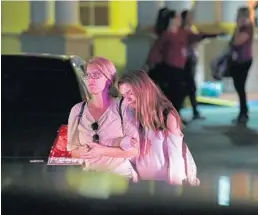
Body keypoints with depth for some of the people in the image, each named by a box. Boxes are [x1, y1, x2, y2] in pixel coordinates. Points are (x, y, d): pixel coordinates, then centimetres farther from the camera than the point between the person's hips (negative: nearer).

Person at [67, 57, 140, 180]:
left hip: (121, 175, -3)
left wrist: (102, 151, -17)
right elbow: (73, 150, 7)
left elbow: (134, 149, -7)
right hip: (90, 177, 3)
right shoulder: (78, 110, 4)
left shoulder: (123, 107, -4)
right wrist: (87, 152, -13)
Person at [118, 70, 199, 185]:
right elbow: (134, 155, 7)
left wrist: (175, 186, -18)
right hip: (143, 183, 5)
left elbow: (176, 157, -13)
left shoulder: (168, 116, -11)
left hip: (165, 183, -5)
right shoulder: (135, 117, 6)